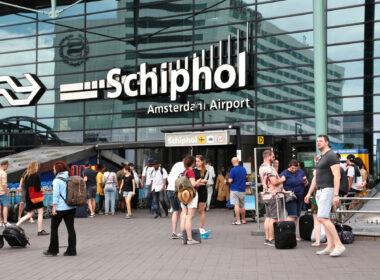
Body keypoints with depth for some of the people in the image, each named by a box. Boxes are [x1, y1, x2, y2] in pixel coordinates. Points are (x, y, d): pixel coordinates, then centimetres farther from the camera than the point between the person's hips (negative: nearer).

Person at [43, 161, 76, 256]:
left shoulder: (57, 180, -9)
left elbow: (56, 195, -14)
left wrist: (54, 207, -11)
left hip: (60, 208, -6)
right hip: (71, 207, 6)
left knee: (54, 228, 8)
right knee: (70, 228, 6)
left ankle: (53, 250, 13)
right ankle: (71, 250, 7)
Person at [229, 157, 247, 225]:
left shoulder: (233, 170, -12)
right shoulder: (243, 169, 5)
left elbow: (230, 181, -15)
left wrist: (229, 179, 6)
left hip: (234, 190, -5)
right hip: (242, 189, 5)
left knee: (236, 205, -6)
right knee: (242, 206, 15)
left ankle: (238, 221, -8)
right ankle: (243, 220, 24)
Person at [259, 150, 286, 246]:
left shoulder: (261, 167, 15)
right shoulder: (269, 168, -17)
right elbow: (274, 182, -23)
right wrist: (282, 179, -3)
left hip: (266, 195, 10)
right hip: (273, 196, -10)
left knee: (268, 217, 11)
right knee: (274, 218, -6)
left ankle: (267, 238, 14)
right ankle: (271, 239, -5)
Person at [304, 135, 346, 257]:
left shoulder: (331, 156, -11)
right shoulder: (320, 158, 19)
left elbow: (337, 176, -19)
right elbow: (315, 178, 22)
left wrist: (336, 195, -25)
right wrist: (309, 193, 18)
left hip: (328, 190, -10)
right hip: (320, 191, 10)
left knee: (322, 218, -17)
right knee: (324, 219, 7)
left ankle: (339, 245, -15)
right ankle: (330, 246, 9)